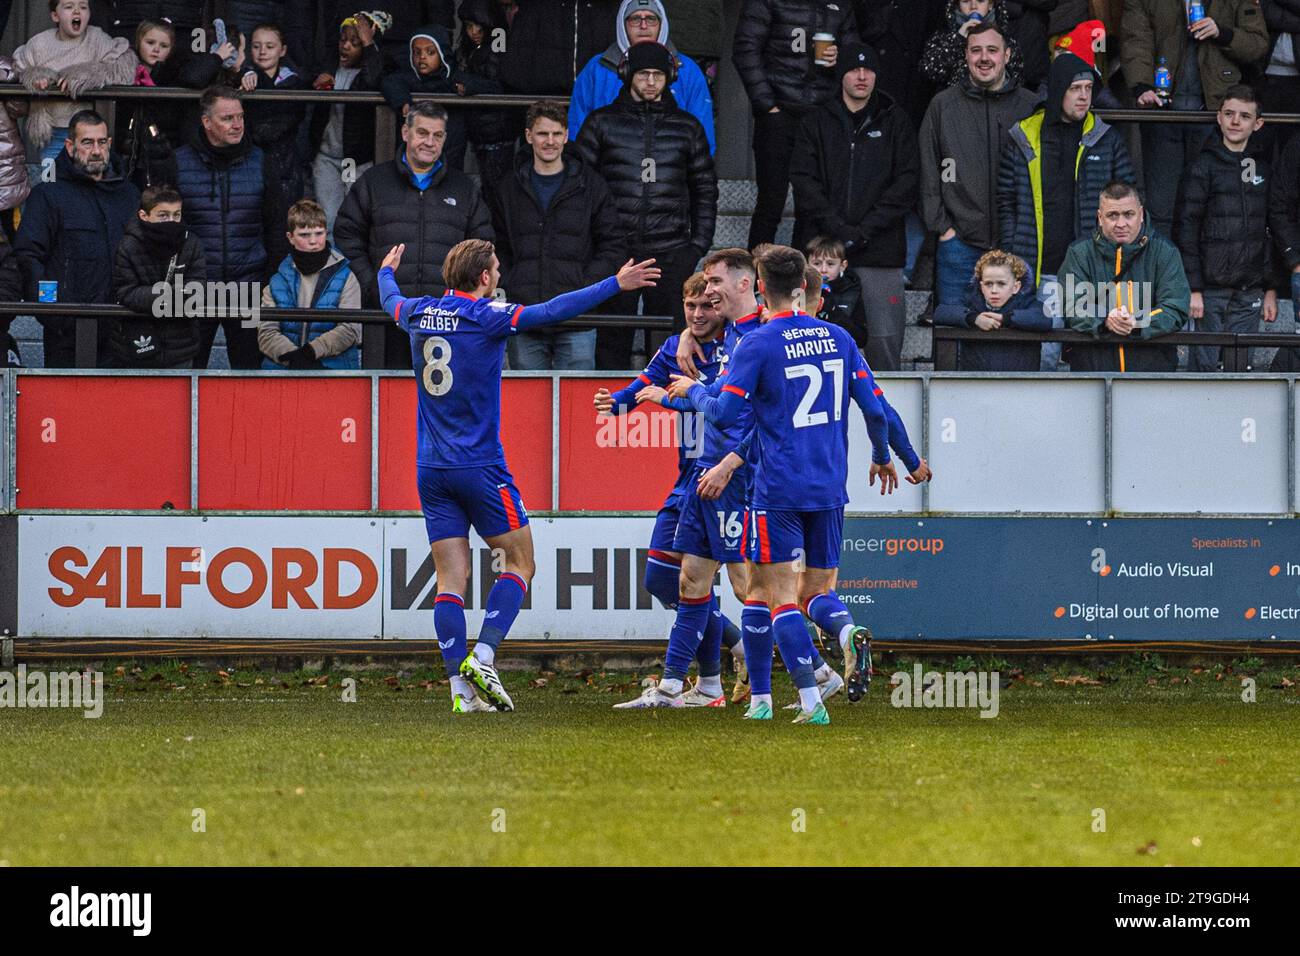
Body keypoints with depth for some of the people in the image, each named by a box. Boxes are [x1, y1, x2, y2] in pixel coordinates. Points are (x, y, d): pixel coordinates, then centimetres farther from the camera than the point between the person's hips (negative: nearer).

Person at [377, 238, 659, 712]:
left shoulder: (419, 313, 7)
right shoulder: (485, 317, -10)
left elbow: (391, 302, 30)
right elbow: (552, 311, -17)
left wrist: (387, 271, 53)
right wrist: (616, 284, -13)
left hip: (432, 470, 6)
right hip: (480, 467, -6)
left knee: (450, 577, 3)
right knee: (520, 561, 6)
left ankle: (462, 689, -3)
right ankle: (482, 658, -10)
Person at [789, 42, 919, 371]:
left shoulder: (895, 122, 11)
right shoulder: (817, 122, 11)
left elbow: (907, 181, 2)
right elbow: (803, 180, 2)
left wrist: (866, 228, -9)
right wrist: (838, 229, -11)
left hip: (880, 250, 0)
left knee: (885, 338, -8)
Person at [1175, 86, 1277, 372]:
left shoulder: (1264, 168, 12)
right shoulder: (1203, 166, -2)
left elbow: (1271, 233, 17)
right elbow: (1185, 230, -5)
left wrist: (1270, 288, 12)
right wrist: (1192, 288, -12)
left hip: (1249, 293, 4)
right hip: (1211, 289, -4)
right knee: (1206, 364, -6)